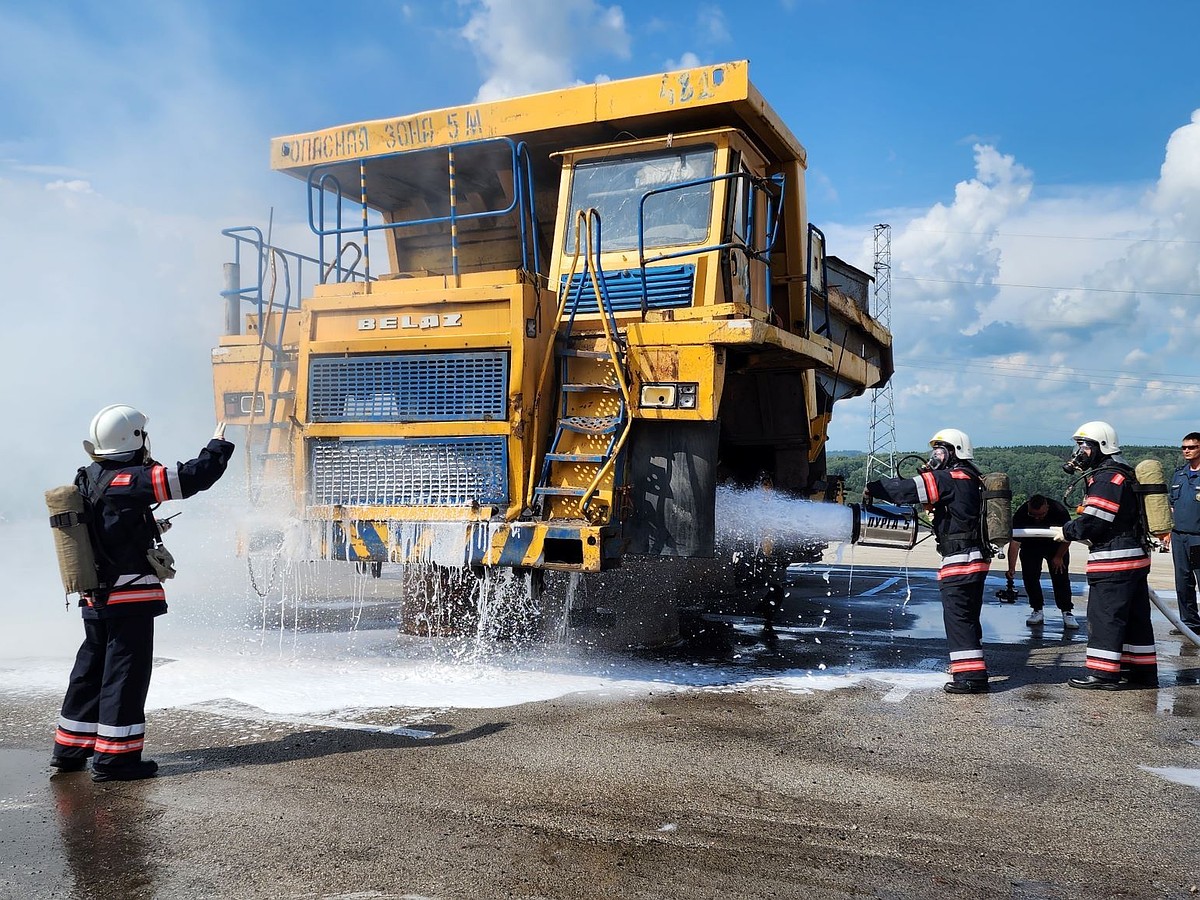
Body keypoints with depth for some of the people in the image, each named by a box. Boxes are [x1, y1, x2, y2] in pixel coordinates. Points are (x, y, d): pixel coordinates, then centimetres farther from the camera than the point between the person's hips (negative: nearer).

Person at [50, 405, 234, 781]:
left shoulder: (89, 481, 7)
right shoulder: (128, 482, -18)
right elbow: (191, 478, -19)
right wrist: (218, 446, -5)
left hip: (95, 598, 9)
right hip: (131, 598, -9)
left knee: (91, 669, 19)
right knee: (126, 673, -1)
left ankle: (70, 749, 29)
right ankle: (115, 757, 5)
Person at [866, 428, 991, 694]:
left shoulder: (950, 479, -13)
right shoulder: (972, 480, 17)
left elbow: (909, 489, -18)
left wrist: (873, 488, -8)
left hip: (959, 562, -10)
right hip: (975, 560, 10)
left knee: (957, 615, -8)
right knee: (967, 615, 20)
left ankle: (971, 675, -10)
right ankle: (971, 665, 33)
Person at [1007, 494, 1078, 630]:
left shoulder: (1059, 511, -32)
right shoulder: (1020, 514, -32)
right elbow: (1014, 542, -29)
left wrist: (1059, 557, -9)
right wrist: (1011, 569, -35)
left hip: (1056, 546, -1)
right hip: (1030, 547, 1)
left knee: (1060, 577, -10)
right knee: (1029, 577, -7)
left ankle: (1067, 612, -5)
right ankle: (1037, 611, 6)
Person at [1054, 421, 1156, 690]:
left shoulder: (1107, 478, -16)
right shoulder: (1121, 475, 18)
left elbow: (1092, 522, -20)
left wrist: (1066, 531, -4)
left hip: (1114, 560, -10)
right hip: (1134, 556, 10)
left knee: (1104, 615, -6)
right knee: (1135, 616, 14)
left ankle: (1102, 674, -2)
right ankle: (1142, 671, 21)